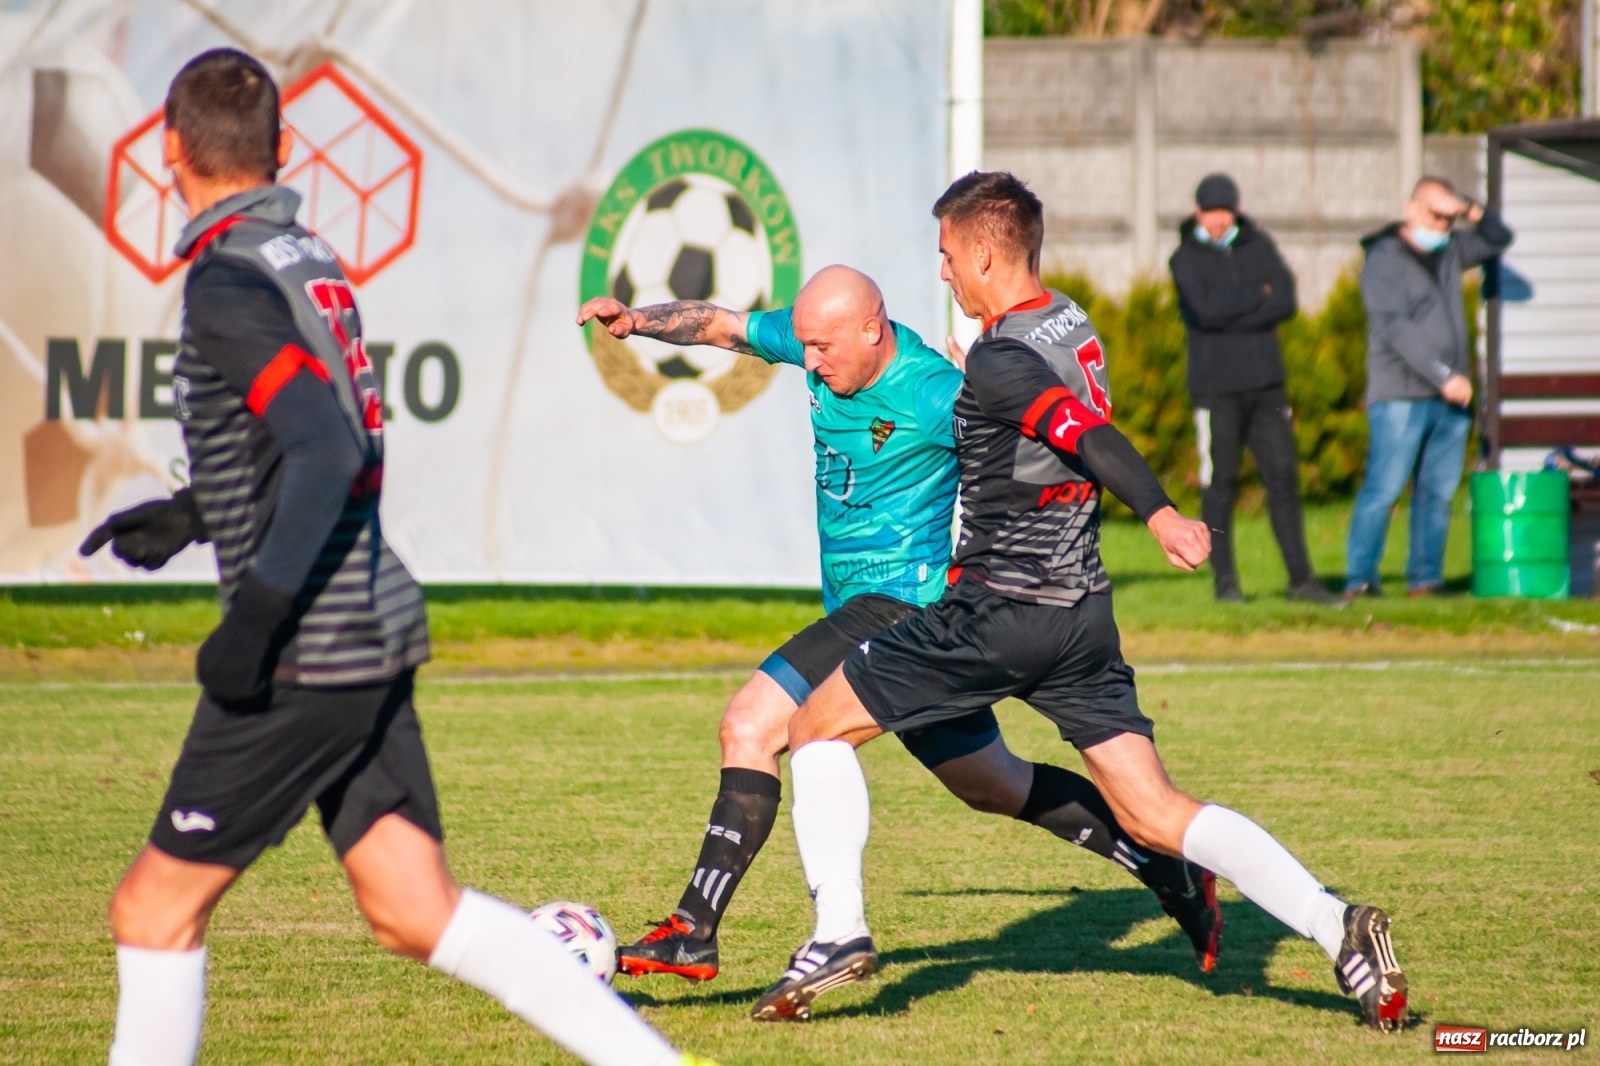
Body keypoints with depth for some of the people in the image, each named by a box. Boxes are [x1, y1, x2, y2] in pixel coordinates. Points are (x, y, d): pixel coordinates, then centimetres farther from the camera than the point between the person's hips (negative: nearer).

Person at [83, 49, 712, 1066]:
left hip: (307, 653, -8)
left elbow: (326, 455, -23)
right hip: (379, 633, 8)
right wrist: (188, 516, 28)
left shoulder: (229, 283, -14)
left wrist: (252, 619, -24)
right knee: (418, 912, 7)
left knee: (157, 907, 2)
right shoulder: (312, 259, 12)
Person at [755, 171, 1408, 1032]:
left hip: (998, 610, -8)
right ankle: (1337, 928, -9)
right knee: (1153, 813, 5)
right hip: (1083, 612, 8)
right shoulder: (1074, 327, 9)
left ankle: (839, 929, -3)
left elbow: (1090, 438, -30)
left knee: (818, 729, 7)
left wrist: (1160, 515, -44)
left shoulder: (1000, 362, -15)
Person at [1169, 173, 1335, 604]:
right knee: (1219, 482, -2)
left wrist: (1229, 316, -11)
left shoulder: (1258, 246, 11)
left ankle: (1301, 578, 3)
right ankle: (1225, 580, 5)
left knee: (1283, 476, 1)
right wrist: (1258, 296, -7)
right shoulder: (1186, 258, 2)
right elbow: (1205, 310, -16)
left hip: (1265, 382, 3)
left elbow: (1286, 302, -2)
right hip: (1216, 386, -3)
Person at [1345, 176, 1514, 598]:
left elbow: (1499, 240, 27)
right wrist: (1443, 376, -19)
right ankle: (1359, 579, -9)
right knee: (1384, 488, -11)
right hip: (1400, 396, -7)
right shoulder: (1383, 260, -6)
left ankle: (1425, 578, 9)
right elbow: (1396, 328, -15)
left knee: (1439, 491, 5)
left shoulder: (1449, 251, 16)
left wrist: (1472, 212, 6)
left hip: (1451, 396, 7)